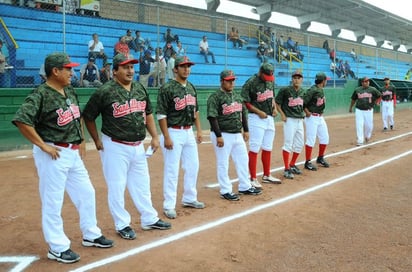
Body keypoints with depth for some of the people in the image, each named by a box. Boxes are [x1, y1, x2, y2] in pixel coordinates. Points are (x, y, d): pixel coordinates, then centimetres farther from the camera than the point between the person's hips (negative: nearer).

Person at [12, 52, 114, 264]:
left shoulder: (70, 91, 9)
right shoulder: (40, 95, -16)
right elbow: (21, 121, -25)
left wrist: (81, 141, 16)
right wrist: (43, 146, -21)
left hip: (73, 153, 9)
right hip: (53, 154, -9)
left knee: (86, 193, 16)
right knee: (53, 201, 2)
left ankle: (91, 235, 33)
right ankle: (57, 248, 16)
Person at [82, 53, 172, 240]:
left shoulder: (140, 89, 7)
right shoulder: (105, 91, -11)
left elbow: (148, 113, 16)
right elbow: (88, 116, -2)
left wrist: (154, 137, 9)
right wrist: (97, 140, -2)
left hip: (138, 146, 6)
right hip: (115, 147, -6)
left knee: (142, 184, 16)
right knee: (116, 187, 3)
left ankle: (149, 219, 30)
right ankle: (122, 225, 19)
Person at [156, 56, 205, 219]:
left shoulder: (191, 88, 11)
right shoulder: (167, 89, -11)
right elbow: (161, 115, -14)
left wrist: (199, 130, 13)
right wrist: (166, 137, -18)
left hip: (189, 132, 7)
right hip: (173, 133, -7)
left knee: (193, 166, 14)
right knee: (171, 170, -3)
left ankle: (189, 199, 30)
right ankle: (169, 206, 7)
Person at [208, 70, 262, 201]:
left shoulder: (237, 96, 12)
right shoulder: (215, 97, -11)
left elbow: (243, 113, 18)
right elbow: (212, 117, -16)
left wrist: (246, 130, 13)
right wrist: (218, 136, -20)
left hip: (237, 134, 8)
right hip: (223, 135, -7)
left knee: (243, 160, 14)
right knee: (223, 164, 0)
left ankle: (245, 187, 27)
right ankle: (225, 191, 11)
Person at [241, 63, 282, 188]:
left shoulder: (270, 81, 8)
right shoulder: (250, 82, -14)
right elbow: (245, 102, -14)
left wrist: (275, 108, 4)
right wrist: (259, 112, -18)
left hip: (269, 118, 8)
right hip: (256, 118, -7)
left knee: (268, 148, 14)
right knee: (254, 149, -6)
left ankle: (267, 176, 27)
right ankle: (253, 179, 2)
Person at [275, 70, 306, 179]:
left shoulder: (303, 91, 8)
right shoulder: (285, 90, -10)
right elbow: (277, 103, -6)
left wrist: (304, 113, 11)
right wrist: (282, 114, -13)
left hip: (300, 120, 7)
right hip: (289, 120, -7)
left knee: (299, 144, 12)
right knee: (288, 144, -8)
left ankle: (292, 165, 28)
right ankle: (287, 169, -3)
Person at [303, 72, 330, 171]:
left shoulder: (321, 90, 10)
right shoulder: (312, 90, -17)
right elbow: (302, 102, -23)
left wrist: (320, 113, 11)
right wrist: (307, 112, -16)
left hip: (320, 117, 9)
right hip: (312, 118, -9)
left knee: (325, 138, 13)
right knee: (311, 140, -5)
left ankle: (320, 158, 30)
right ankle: (308, 162, 3)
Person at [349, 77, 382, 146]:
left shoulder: (372, 90, -1)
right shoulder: (357, 90, 1)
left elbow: (379, 96, 11)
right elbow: (353, 99, 12)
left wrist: (373, 104, 8)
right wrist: (350, 107, 17)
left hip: (368, 110, 0)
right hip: (359, 110, 0)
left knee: (369, 125, 4)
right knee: (359, 125, -4)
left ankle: (367, 137, 34)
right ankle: (360, 141, 1)